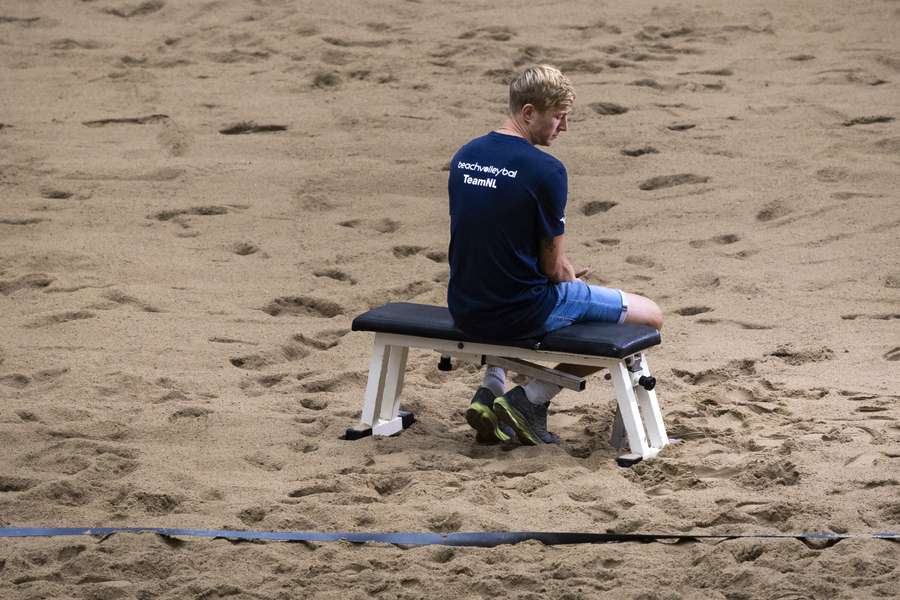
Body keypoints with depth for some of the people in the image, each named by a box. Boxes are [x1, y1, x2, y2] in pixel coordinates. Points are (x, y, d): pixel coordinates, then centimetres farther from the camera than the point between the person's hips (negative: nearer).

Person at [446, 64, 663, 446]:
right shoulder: (545, 170, -18)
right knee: (650, 316, 6)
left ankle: (490, 391, 22)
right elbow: (553, 267, -12)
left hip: (465, 310, 7)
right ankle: (531, 399, 1)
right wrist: (572, 280, 11)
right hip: (522, 312, -7)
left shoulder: (464, 156, 4)